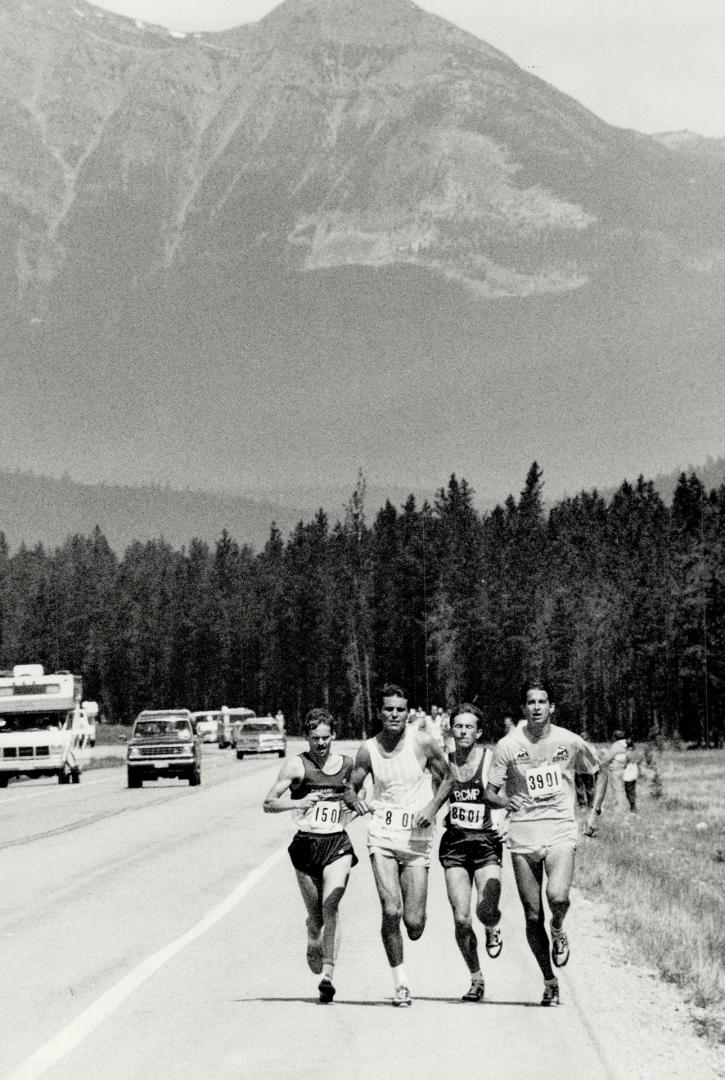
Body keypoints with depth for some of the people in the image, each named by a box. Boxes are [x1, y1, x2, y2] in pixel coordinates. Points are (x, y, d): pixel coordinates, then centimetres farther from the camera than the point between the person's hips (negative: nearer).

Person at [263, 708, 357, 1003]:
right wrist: (298, 803, -22)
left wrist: (354, 808, 9)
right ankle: (313, 946, 43)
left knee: (331, 906, -18)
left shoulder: (348, 764, 7)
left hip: (338, 845, 1)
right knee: (315, 916, 7)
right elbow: (268, 804, -7)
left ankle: (327, 976, -23)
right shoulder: (297, 765, -3)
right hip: (306, 844, -1)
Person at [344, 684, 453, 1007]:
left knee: (414, 924, -4)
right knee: (391, 911, -14)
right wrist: (356, 801, -13)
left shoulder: (423, 743, -4)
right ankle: (400, 981, 3)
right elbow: (351, 788, 10)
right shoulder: (368, 750, 1)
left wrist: (433, 806, -9)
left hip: (417, 838, -1)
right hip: (382, 836, 1)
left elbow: (447, 778, 8)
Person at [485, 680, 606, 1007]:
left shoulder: (569, 742, 0)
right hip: (522, 835, 1)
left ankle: (558, 930, 10)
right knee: (533, 916, 3)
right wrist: (506, 800, -20)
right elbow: (490, 792, 2)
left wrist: (593, 812, 9)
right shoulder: (507, 746, -2)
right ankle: (549, 982, 21)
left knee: (558, 897, -26)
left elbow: (598, 773, 18)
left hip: (560, 832, -1)